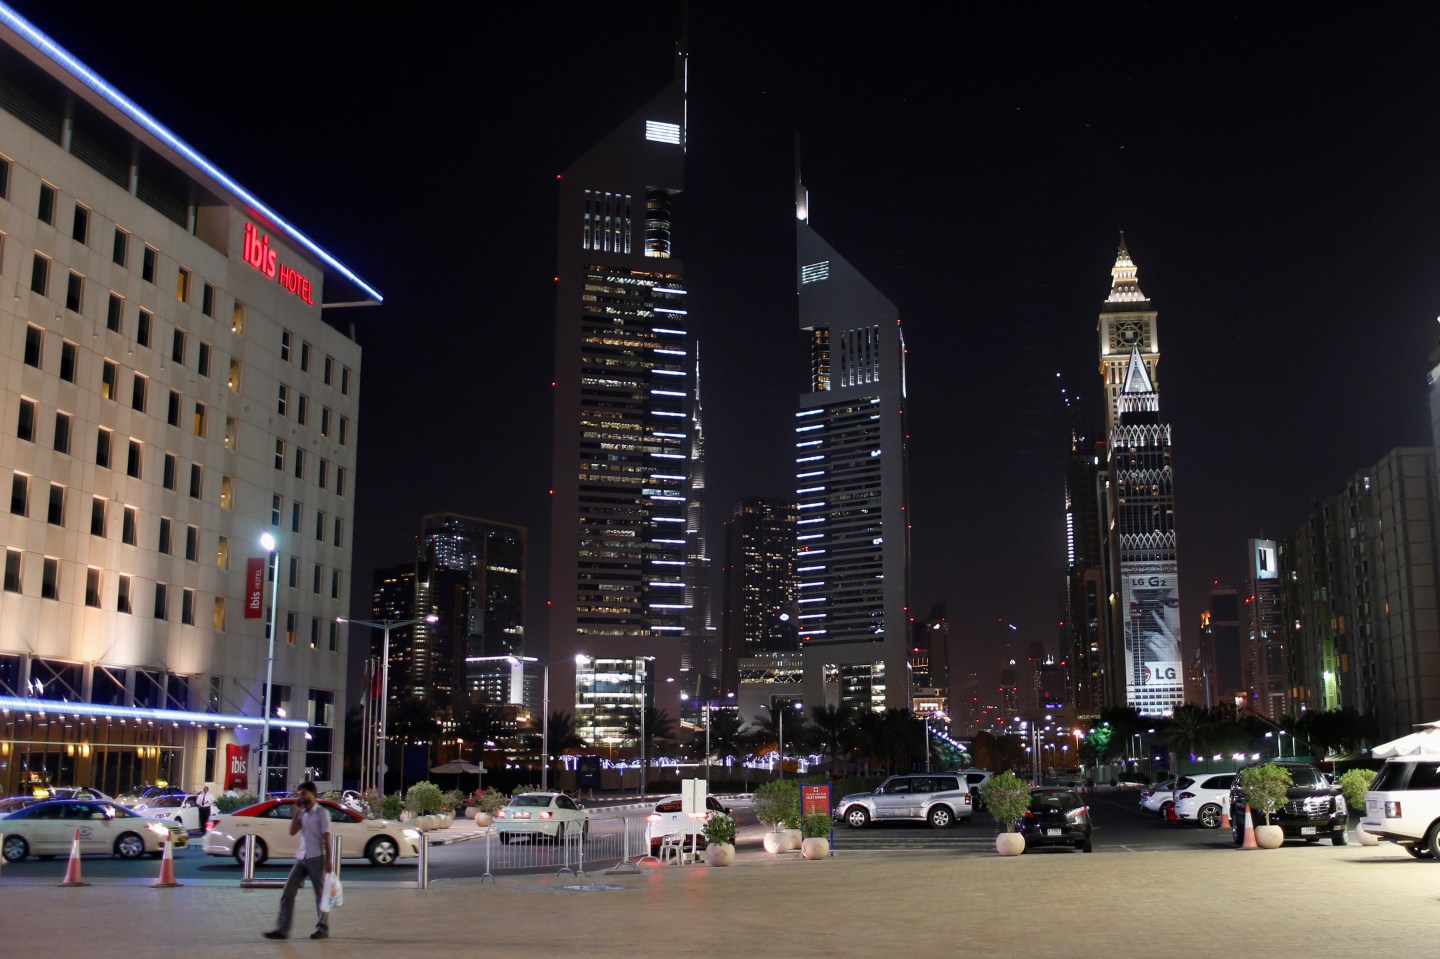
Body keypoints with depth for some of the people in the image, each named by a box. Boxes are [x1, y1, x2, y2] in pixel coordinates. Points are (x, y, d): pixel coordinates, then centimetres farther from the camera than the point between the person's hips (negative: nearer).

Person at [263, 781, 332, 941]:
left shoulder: (322, 812, -5)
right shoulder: (302, 813, 13)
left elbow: (326, 837, -8)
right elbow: (292, 831, 4)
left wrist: (328, 859, -12)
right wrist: (297, 811, -1)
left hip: (316, 858, -6)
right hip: (301, 858, 6)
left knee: (320, 895, 4)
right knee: (288, 893, -3)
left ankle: (323, 929, 12)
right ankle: (282, 929, -3)